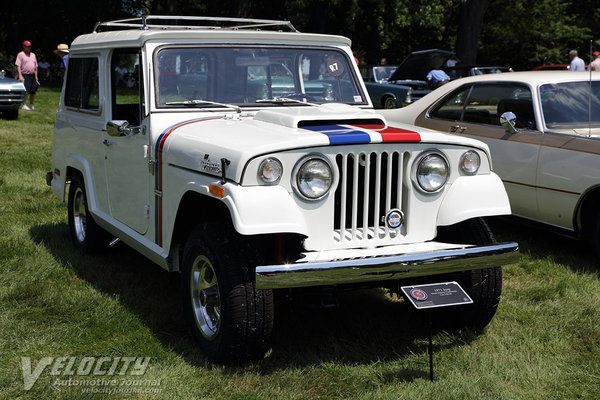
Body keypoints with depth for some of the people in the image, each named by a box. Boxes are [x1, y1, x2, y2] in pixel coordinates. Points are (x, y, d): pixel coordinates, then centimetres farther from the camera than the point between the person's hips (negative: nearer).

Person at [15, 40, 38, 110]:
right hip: (25, 75, -6)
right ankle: (24, 105, -3)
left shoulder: (33, 55, 19)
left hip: (32, 75, 6)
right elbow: (18, 66, -8)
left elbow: (35, 67, 21)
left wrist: (36, 76, 14)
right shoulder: (20, 54, -1)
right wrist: (20, 75, -17)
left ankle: (31, 105, 18)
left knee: (33, 91, 7)